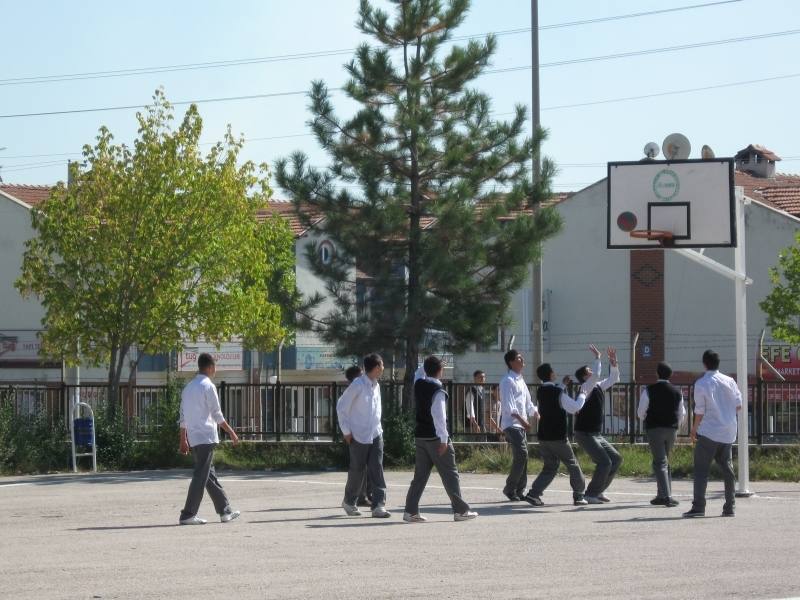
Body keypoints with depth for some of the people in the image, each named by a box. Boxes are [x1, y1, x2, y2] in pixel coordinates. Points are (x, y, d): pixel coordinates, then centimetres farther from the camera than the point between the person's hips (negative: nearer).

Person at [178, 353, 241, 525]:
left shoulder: (188, 387, 14)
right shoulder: (208, 386, -9)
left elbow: (183, 416, 16)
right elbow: (217, 414, -11)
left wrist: (183, 440, 19)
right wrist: (232, 433, -3)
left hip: (193, 439, 8)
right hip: (206, 437, -8)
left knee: (210, 475, 13)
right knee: (201, 477, -7)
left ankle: (225, 511, 20)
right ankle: (188, 515, -10)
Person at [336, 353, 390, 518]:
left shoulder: (376, 386, 10)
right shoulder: (358, 385, -13)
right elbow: (341, 407, -9)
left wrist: (378, 427, 16)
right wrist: (346, 431, -10)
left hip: (375, 435, 6)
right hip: (359, 436, -6)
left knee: (377, 469, -5)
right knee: (357, 470, 5)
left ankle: (379, 505, -9)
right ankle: (349, 501, 25)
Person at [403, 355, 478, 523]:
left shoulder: (418, 385, 4)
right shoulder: (438, 391, -16)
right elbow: (439, 416, -21)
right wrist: (444, 440, -19)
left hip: (420, 437, 7)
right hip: (435, 438, -7)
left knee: (420, 475, 8)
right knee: (450, 475, 1)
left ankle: (411, 511, 2)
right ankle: (460, 511, 5)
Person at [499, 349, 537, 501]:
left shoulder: (520, 380, 17)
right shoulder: (508, 381, -11)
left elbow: (528, 403, 22)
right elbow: (509, 406, -20)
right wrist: (522, 420, -27)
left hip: (521, 424, 9)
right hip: (512, 424, -9)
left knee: (523, 456, 8)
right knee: (521, 455, -15)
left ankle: (520, 490, 13)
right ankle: (510, 488, -6)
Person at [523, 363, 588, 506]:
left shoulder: (540, 392, 6)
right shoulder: (558, 392, -14)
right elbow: (574, 408, -12)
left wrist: (563, 385, 30)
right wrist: (583, 395, 3)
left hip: (543, 437, 6)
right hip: (558, 437, -6)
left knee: (549, 468, 12)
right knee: (572, 465, 10)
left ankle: (533, 494, -4)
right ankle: (578, 496, 14)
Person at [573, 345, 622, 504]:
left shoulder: (599, 387, 10)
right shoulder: (586, 388, -14)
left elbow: (613, 378, 19)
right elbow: (596, 375, -32)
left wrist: (613, 363, 5)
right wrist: (597, 357, -23)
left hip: (596, 434, 9)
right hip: (585, 435, -9)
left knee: (616, 459, 11)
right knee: (604, 462, -16)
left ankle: (598, 491, 17)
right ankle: (590, 494, -6)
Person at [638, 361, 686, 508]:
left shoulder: (649, 390, -6)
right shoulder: (677, 392, 5)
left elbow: (641, 413, -3)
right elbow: (682, 415, 11)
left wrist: (647, 419, 18)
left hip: (654, 428, -4)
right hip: (672, 430, 4)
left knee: (660, 462, -5)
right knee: (665, 461, 17)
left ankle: (666, 496, -17)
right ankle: (663, 495, 19)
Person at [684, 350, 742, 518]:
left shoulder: (701, 384, -9)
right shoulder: (729, 381, 4)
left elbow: (699, 411, -9)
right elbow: (738, 405, 6)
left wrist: (694, 430, 5)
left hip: (708, 433, -5)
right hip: (728, 433, 5)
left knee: (701, 469, -3)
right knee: (727, 468, 12)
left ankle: (698, 506, -12)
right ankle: (730, 507, 12)